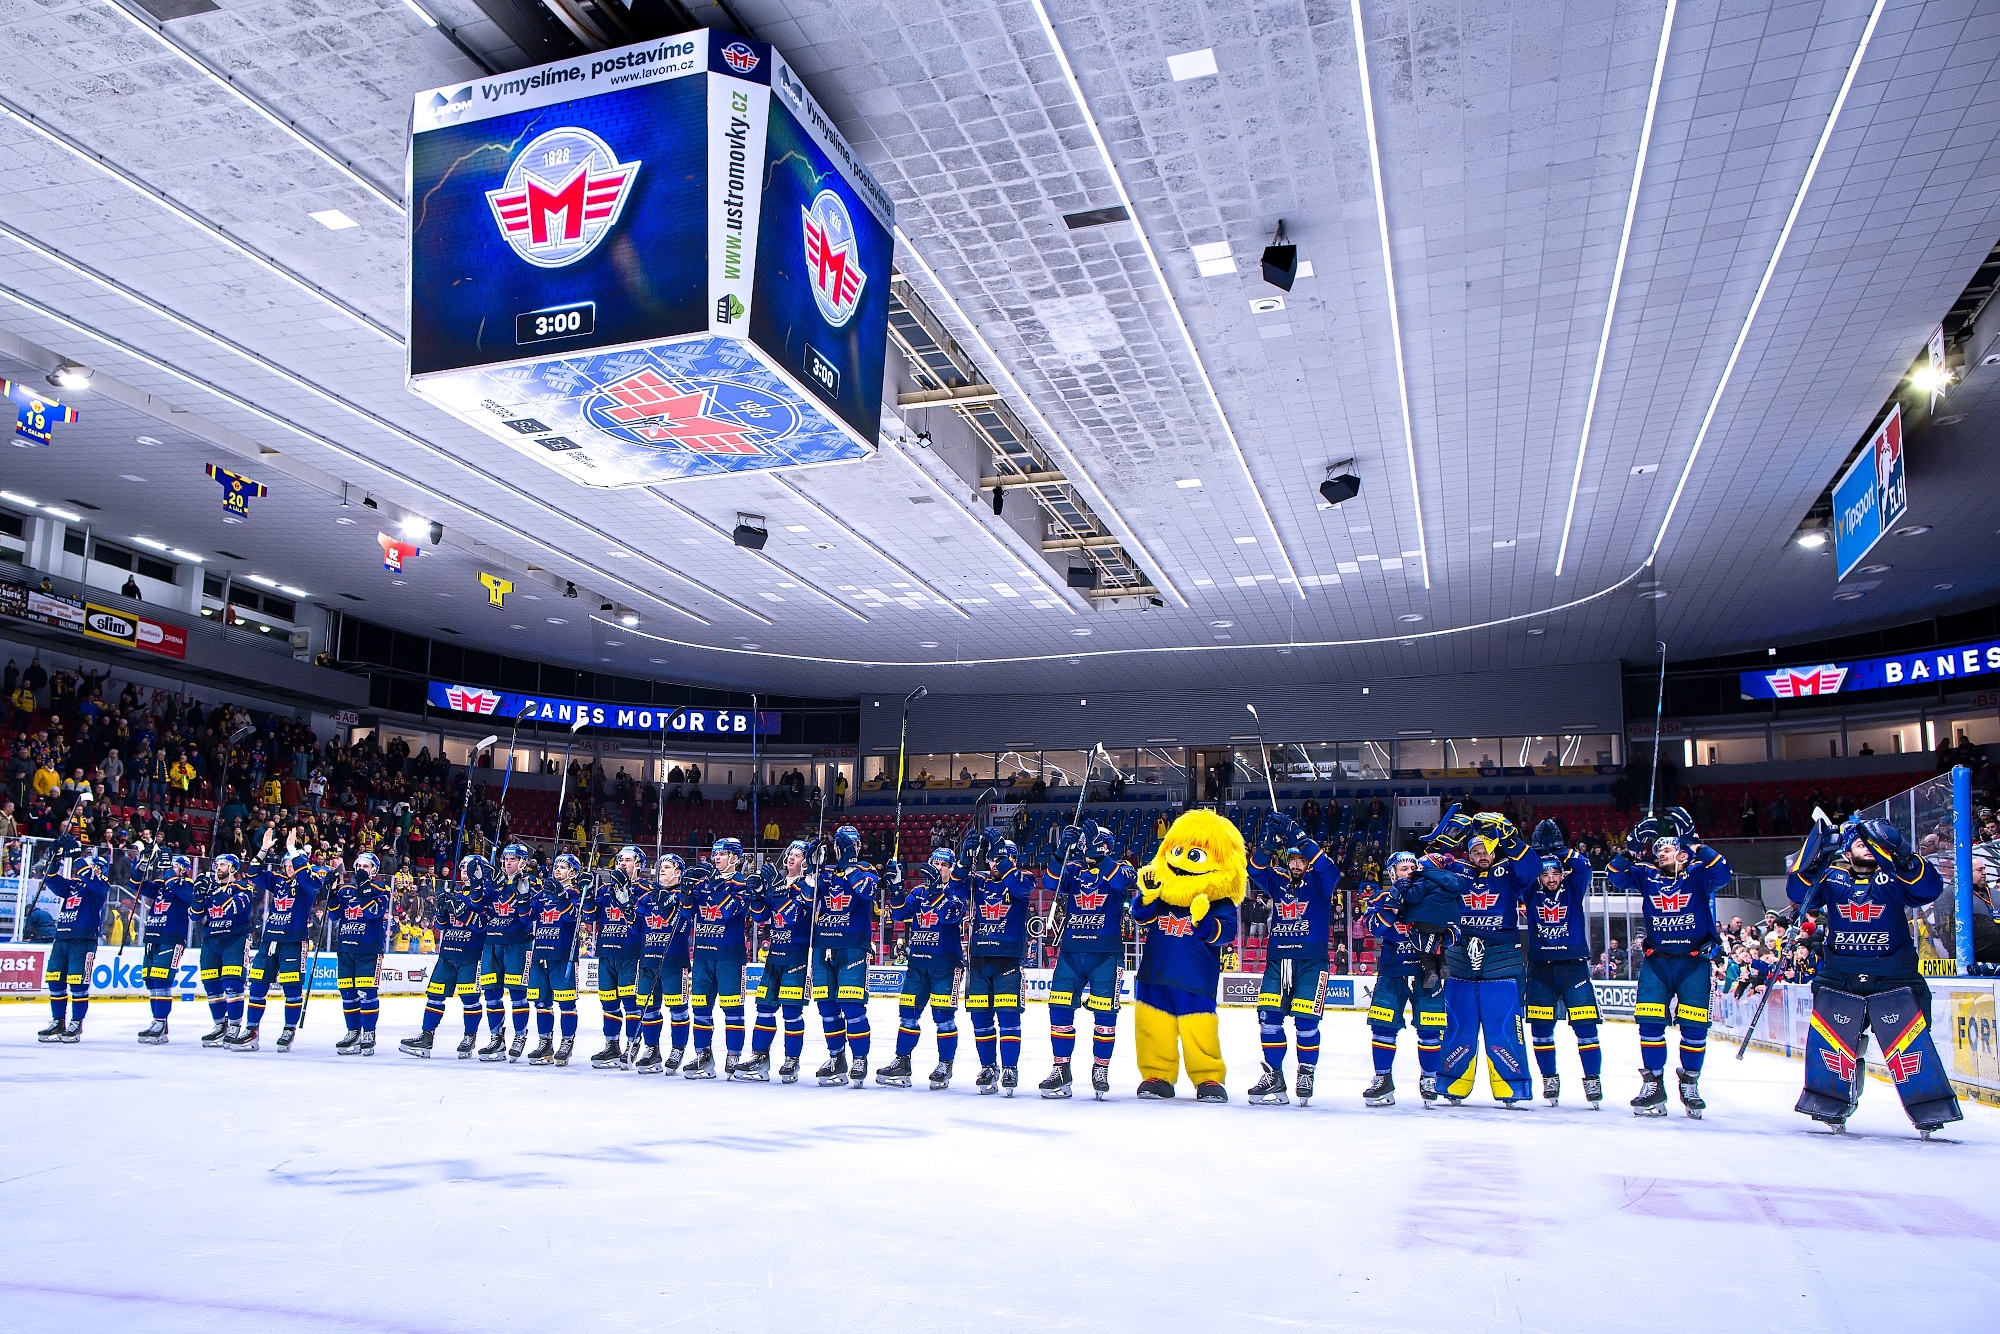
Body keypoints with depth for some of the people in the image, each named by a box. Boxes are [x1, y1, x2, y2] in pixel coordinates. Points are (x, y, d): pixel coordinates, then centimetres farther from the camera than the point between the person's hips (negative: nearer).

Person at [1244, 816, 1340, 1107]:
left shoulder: (1319, 882, 1)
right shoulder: (1277, 881, 11)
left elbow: (1330, 870, -20)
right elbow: (1255, 869, -4)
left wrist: (1302, 840, -29)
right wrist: (1271, 845, -20)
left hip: (1311, 960, -3)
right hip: (1277, 958, 4)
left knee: (1305, 1020, -7)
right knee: (1268, 1015, -4)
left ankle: (1307, 1073, 11)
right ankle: (1273, 1075, 6)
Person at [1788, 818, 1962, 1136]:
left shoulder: (1895, 875, 3)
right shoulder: (1831, 877, 6)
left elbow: (1930, 889, -15)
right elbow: (1798, 893, -9)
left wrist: (1899, 854, -28)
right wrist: (1815, 855, -22)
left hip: (1894, 979, -1)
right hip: (1839, 979, 1)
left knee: (1909, 1043, -7)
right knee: (1827, 1038, -3)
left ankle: (1930, 1109, 4)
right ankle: (1829, 1105, 13)